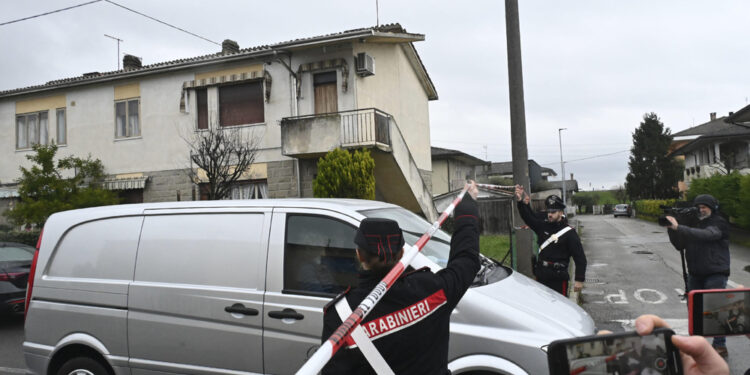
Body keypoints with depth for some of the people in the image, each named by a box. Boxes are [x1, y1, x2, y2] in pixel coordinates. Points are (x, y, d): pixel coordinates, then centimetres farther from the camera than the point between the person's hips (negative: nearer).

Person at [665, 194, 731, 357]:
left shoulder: (719, 224, -6)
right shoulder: (693, 224, 10)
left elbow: (705, 235, -27)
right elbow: (680, 245, 7)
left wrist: (678, 228, -34)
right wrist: (671, 230, -10)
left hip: (715, 274, -5)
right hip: (695, 274, 6)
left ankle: (720, 346, 2)